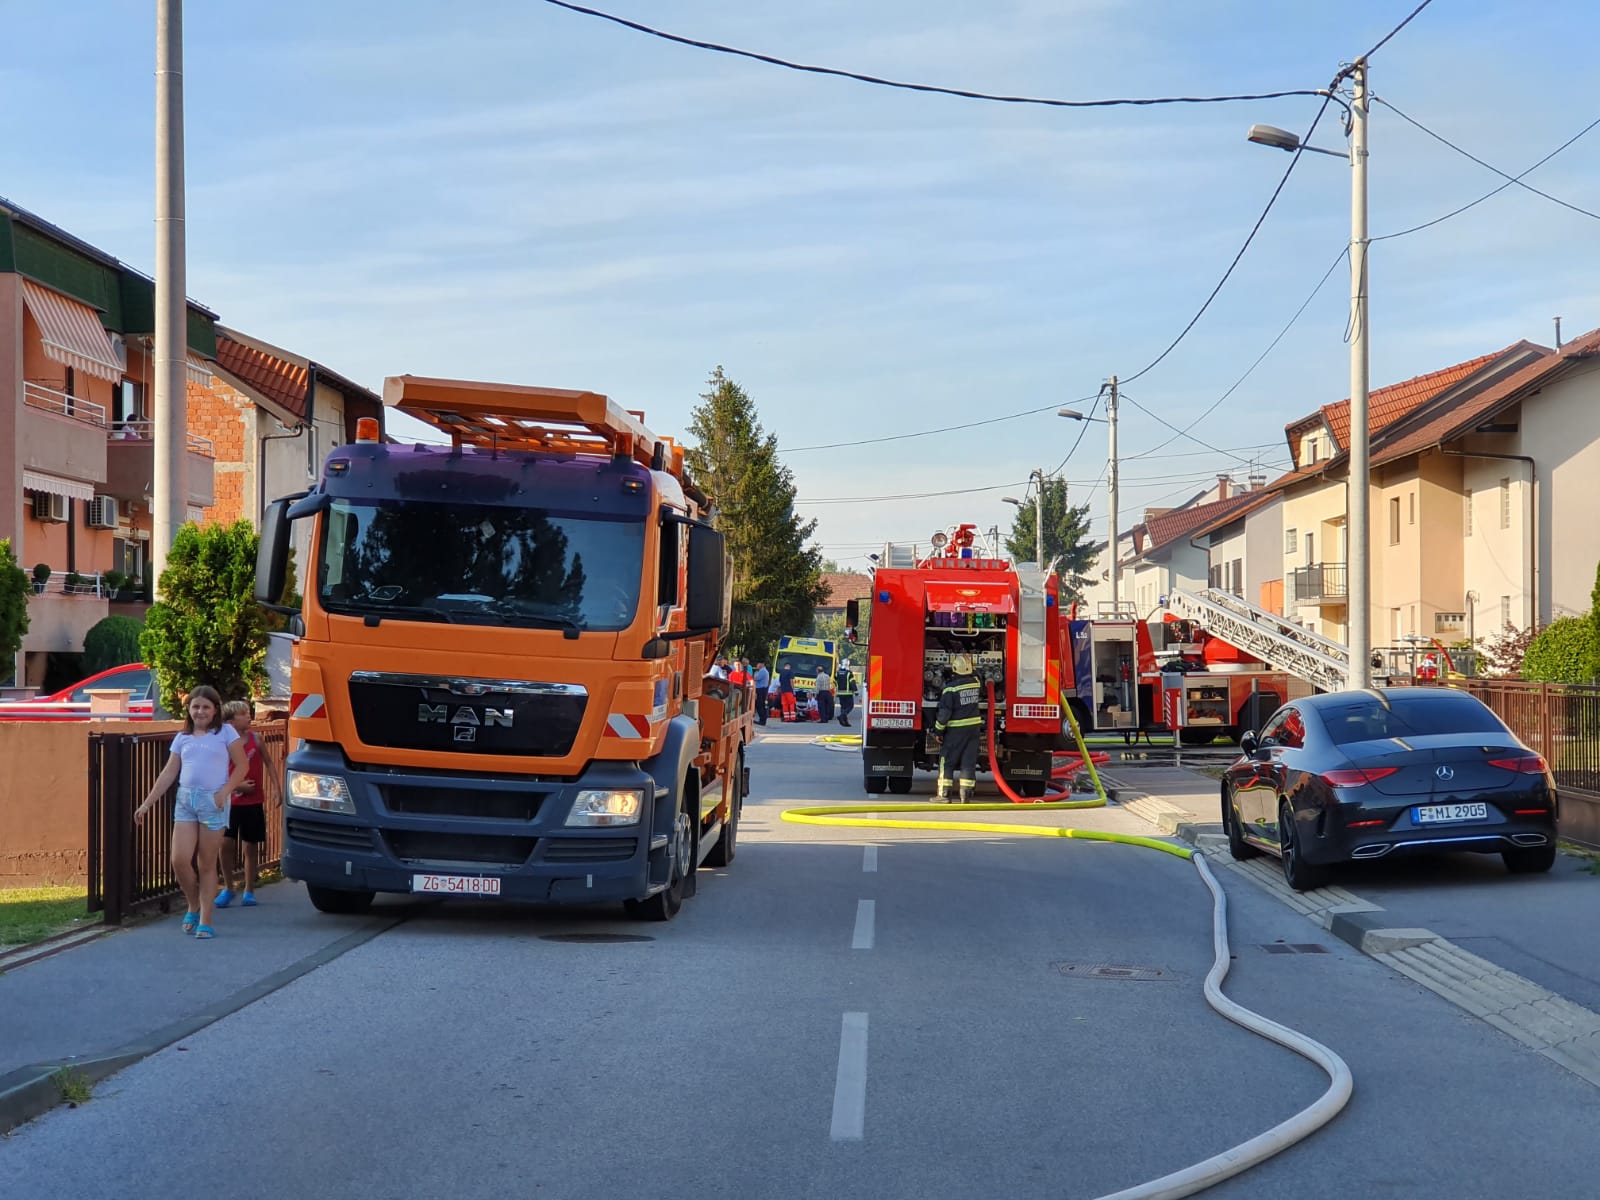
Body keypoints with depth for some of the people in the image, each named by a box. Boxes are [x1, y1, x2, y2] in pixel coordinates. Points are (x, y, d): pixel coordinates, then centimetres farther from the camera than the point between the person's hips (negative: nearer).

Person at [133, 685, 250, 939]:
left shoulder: (225, 732, 3)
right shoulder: (183, 738, 13)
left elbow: (242, 766, 0)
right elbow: (168, 774, 15)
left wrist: (224, 791, -13)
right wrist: (147, 804, 11)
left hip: (212, 801, -3)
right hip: (185, 800, 3)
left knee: (207, 864, 1)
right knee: (180, 860, -7)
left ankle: (205, 921, 7)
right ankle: (193, 907, 17)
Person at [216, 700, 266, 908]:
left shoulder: (255, 739, 0)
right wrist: (237, 785, -16)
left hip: (253, 801, 1)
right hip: (231, 802, -1)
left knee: (250, 846, 7)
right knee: (226, 842, -9)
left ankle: (249, 891, 18)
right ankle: (228, 888, 8)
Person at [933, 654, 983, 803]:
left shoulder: (951, 687, -15)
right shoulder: (976, 682, 2)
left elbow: (945, 712, -15)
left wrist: (938, 730, -5)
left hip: (956, 729, -5)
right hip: (974, 726, 5)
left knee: (947, 760, 4)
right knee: (969, 761, 6)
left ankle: (943, 794, 3)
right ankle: (966, 795, 4)